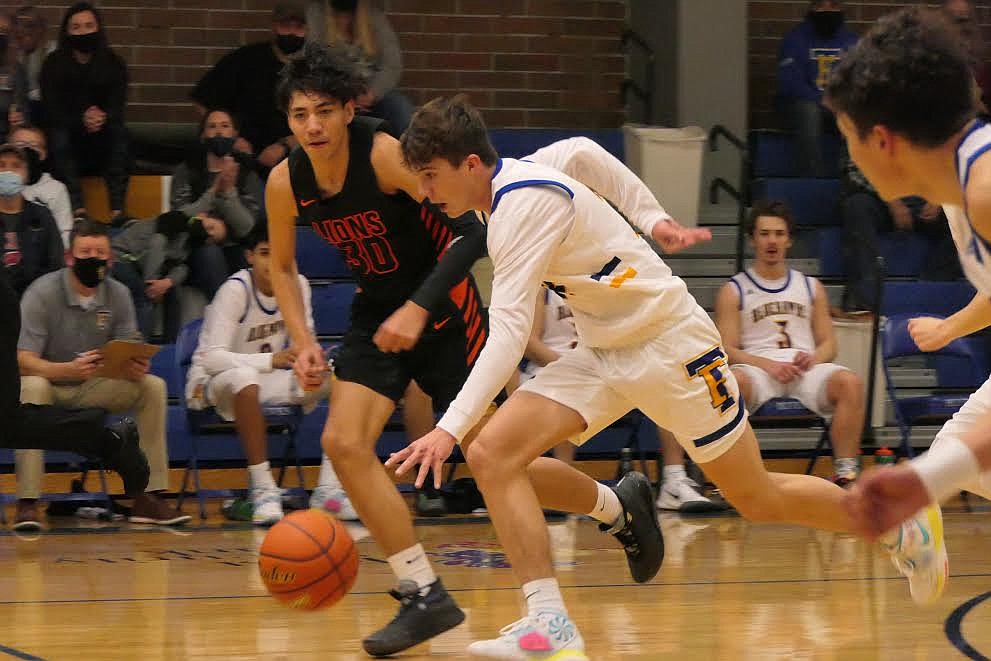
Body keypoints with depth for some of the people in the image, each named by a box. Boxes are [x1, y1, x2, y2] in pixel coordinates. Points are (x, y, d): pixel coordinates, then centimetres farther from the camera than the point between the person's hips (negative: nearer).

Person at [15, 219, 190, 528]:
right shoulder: (42, 293, -16)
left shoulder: (118, 294, -2)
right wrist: (70, 369, -41)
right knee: (31, 387, -38)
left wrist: (136, 368, -29)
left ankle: (148, 496, -15)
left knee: (153, 386, -16)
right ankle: (27, 503, -39)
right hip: (49, 382, -4)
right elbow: (23, 361, -24)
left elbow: (132, 360, -2)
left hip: (94, 388, 5)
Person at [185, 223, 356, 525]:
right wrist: (271, 360, -42)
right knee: (244, 378, -41)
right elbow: (212, 358, -28)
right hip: (211, 384, -6)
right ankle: (263, 489, -35)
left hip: (268, 380, 6)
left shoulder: (297, 285, -5)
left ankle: (329, 487, -18)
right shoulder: (236, 290, -21)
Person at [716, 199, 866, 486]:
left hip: (807, 368, 2)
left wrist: (813, 359, -7)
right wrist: (768, 365, -15)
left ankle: (846, 474, -31)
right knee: (732, 382, -40)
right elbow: (728, 350, 3)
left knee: (850, 383, -31)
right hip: (758, 368, -2)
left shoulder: (811, 288, 23)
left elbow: (829, 344, 18)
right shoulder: (733, 291, 13)